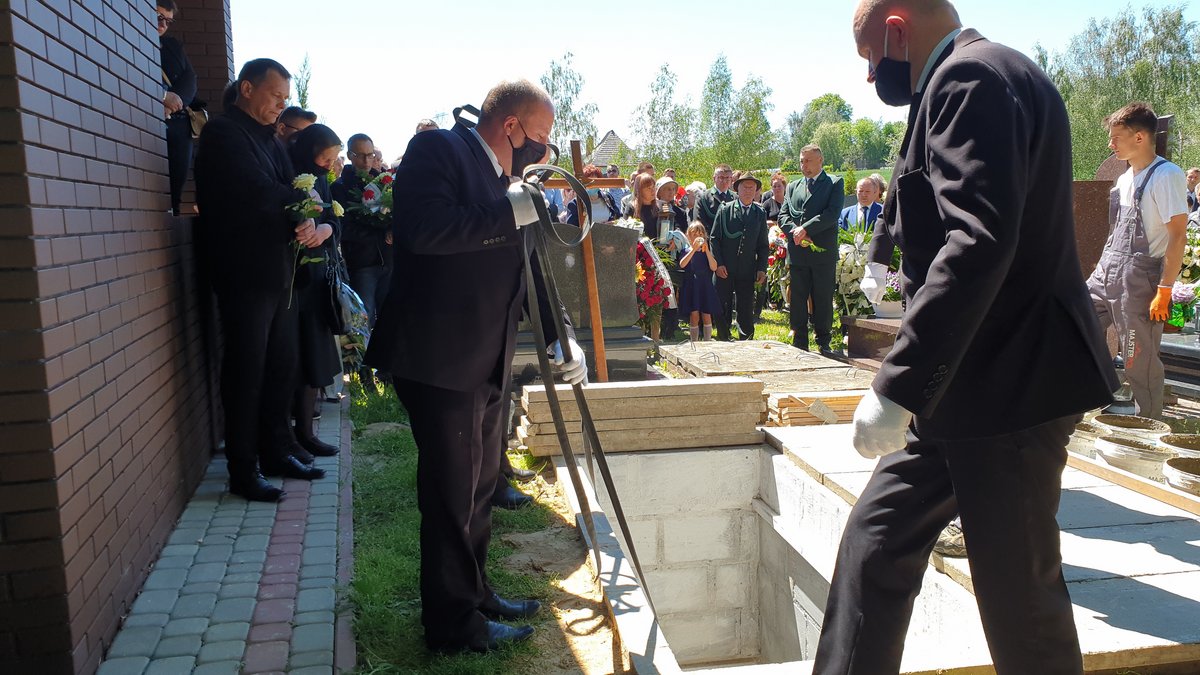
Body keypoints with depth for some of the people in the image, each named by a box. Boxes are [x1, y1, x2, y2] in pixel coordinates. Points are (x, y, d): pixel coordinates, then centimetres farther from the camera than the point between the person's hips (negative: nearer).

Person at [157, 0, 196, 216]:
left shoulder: (173, 45, 23)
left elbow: (190, 79, 11)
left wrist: (177, 98, -9)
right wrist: (162, 96, -16)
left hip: (178, 122, 5)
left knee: (177, 182, -1)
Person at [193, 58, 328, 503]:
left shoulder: (269, 140, 18)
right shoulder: (223, 133, -9)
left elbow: (282, 196, 11)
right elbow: (258, 193, -21)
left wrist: (309, 224, -11)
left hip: (279, 273, 8)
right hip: (245, 275, -8)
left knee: (282, 369, 13)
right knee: (246, 374, -1)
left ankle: (275, 454, 26)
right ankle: (242, 472, 10)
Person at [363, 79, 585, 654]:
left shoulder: (507, 180, 15)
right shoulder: (436, 149, -10)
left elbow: (526, 268, 18)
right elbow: (425, 229, -27)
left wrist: (561, 336, 6)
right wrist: (513, 212, -22)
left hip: (487, 363, 9)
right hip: (438, 359, -9)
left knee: (479, 486, 18)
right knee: (452, 492, -1)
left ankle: (474, 594, 34)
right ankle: (453, 623, 14)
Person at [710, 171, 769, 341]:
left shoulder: (760, 214, 10)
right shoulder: (725, 210, 3)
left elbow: (763, 244, 11)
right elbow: (714, 238, 1)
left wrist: (762, 268, 1)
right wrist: (718, 263, -7)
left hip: (747, 271, 1)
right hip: (725, 270, -1)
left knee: (747, 312, 1)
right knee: (723, 311, 3)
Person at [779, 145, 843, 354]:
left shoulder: (834, 183, 4)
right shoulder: (793, 187, 17)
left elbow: (833, 213, -9)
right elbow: (783, 216, 10)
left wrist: (805, 229, -16)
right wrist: (795, 231, -9)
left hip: (823, 251, -3)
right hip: (798, 252, 3)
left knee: (823, 300, 2)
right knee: (797, 299, 4)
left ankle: (824, 342, 11)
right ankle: (799, 343, 11)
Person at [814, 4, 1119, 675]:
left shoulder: (973, 76, -15)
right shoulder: (971, 79, 17)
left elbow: (977, 240, -28)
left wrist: (898, 387, -29)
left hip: (1009, 390, -10)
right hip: (964, 387, 10)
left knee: (1019, 590, 4)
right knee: (875, 542, 9)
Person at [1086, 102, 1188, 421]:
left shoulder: (1167, 176, -11)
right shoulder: (1126, 178, 15)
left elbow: (1178, 237, -15)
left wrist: (1164, 290, -18)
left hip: (1139, 280, -8)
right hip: (1106, 275, 8)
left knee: (1140, 362, -1)